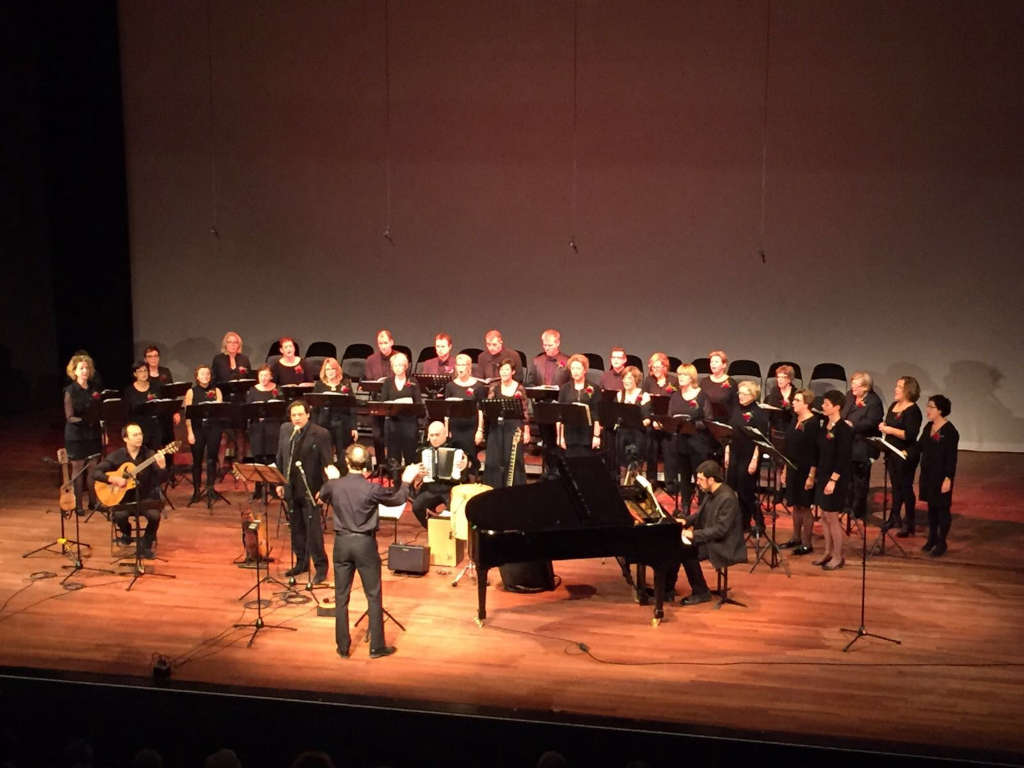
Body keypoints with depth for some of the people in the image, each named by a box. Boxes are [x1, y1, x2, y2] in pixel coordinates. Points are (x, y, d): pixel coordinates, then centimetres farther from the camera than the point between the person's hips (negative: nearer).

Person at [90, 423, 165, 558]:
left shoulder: (149, 455, -2)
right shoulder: (116, 456, -1)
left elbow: (160, 481, -10)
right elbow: (93, 472, -4)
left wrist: (161, 467, -31)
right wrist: (112, 479, -19)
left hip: (145, 498, 0)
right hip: (124, 499, 0)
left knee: (155, 515, -28)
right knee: (118, 516, -29)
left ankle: (146, 544, 1)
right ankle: (126, 533, 10)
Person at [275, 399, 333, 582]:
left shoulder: (320, 434, -12)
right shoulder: (284, 430, 5)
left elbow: (327, 463, -11)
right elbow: (280, 457, 14)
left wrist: (323, 489, -15)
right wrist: (279, 483, 12)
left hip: (310, 489, -6)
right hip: (291, 488, 6)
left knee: (313, 528, -4)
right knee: (296, 527, 15)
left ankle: (320, 567, 5)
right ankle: (301, 562, 28)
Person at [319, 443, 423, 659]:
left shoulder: (333, 485, -7)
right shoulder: (372, 489, -14)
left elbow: (321, 498, 17)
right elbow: (398, 499, 2)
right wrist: (406, 481, 18)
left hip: (341, 543, 3)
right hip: (365, 543, -2)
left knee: (341, 597, 11)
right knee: (373, 596, 9)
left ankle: (343, 647, 17)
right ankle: (377, 646, 13)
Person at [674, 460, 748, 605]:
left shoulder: (727, 498, -25)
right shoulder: (710, 493, 4)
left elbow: (720, 530, -27)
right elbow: (700, 513, 19)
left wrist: (694, 534, -26)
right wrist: (686, 521, 2)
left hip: (724, 545, -9)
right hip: (709, 538, 9)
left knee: (687, 551, -23)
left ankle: (701, 593, -7)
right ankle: (668, 586, 9)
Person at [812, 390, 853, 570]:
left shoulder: (843, 429, -15)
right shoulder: (825, 426, 9)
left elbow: (843, 457, -19)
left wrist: (833, 480, -22)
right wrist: (812, 475, 15)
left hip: (836, 478, -8)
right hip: (822, 475, 8)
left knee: (832, 517, -2)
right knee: (824, 516, 12)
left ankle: (838, 557, 9)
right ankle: (828, 553, 23)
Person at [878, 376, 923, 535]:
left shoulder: (913, 411, -16)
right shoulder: (893, 406, 10)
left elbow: (910, 435, -25)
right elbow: (888, 425, 23)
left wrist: (890, 430, -22)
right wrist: (883, 427, 1)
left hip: (906, 456, -8)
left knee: (906, 488, 2)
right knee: (895, 486, 17)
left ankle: (909, 523, 12)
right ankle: (894, 518, 29)